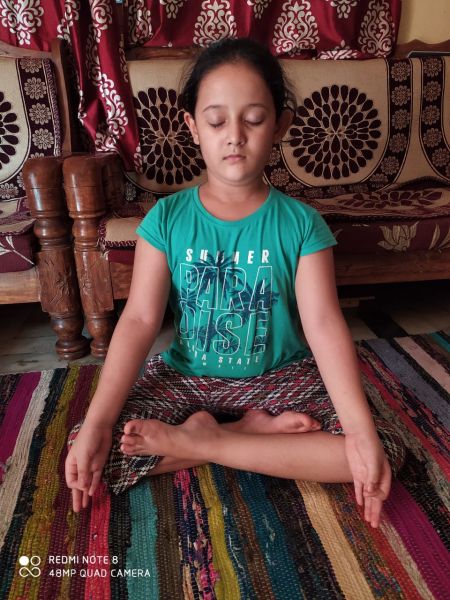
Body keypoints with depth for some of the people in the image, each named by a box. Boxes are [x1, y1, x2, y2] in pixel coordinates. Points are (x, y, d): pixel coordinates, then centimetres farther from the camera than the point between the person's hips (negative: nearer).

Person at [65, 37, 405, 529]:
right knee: (90, 450, -18)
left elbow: (325, 325, -16)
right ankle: (259, 429, -9)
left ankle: (200, 440, -12)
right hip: (184, 377, 1)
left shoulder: (301, 223, -8)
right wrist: (95, 425, -21)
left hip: (281, 377, 1)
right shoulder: (166, 219, -7)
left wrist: (362, 430, -26)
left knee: (385, 450, -19)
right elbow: (139, 321, -12)